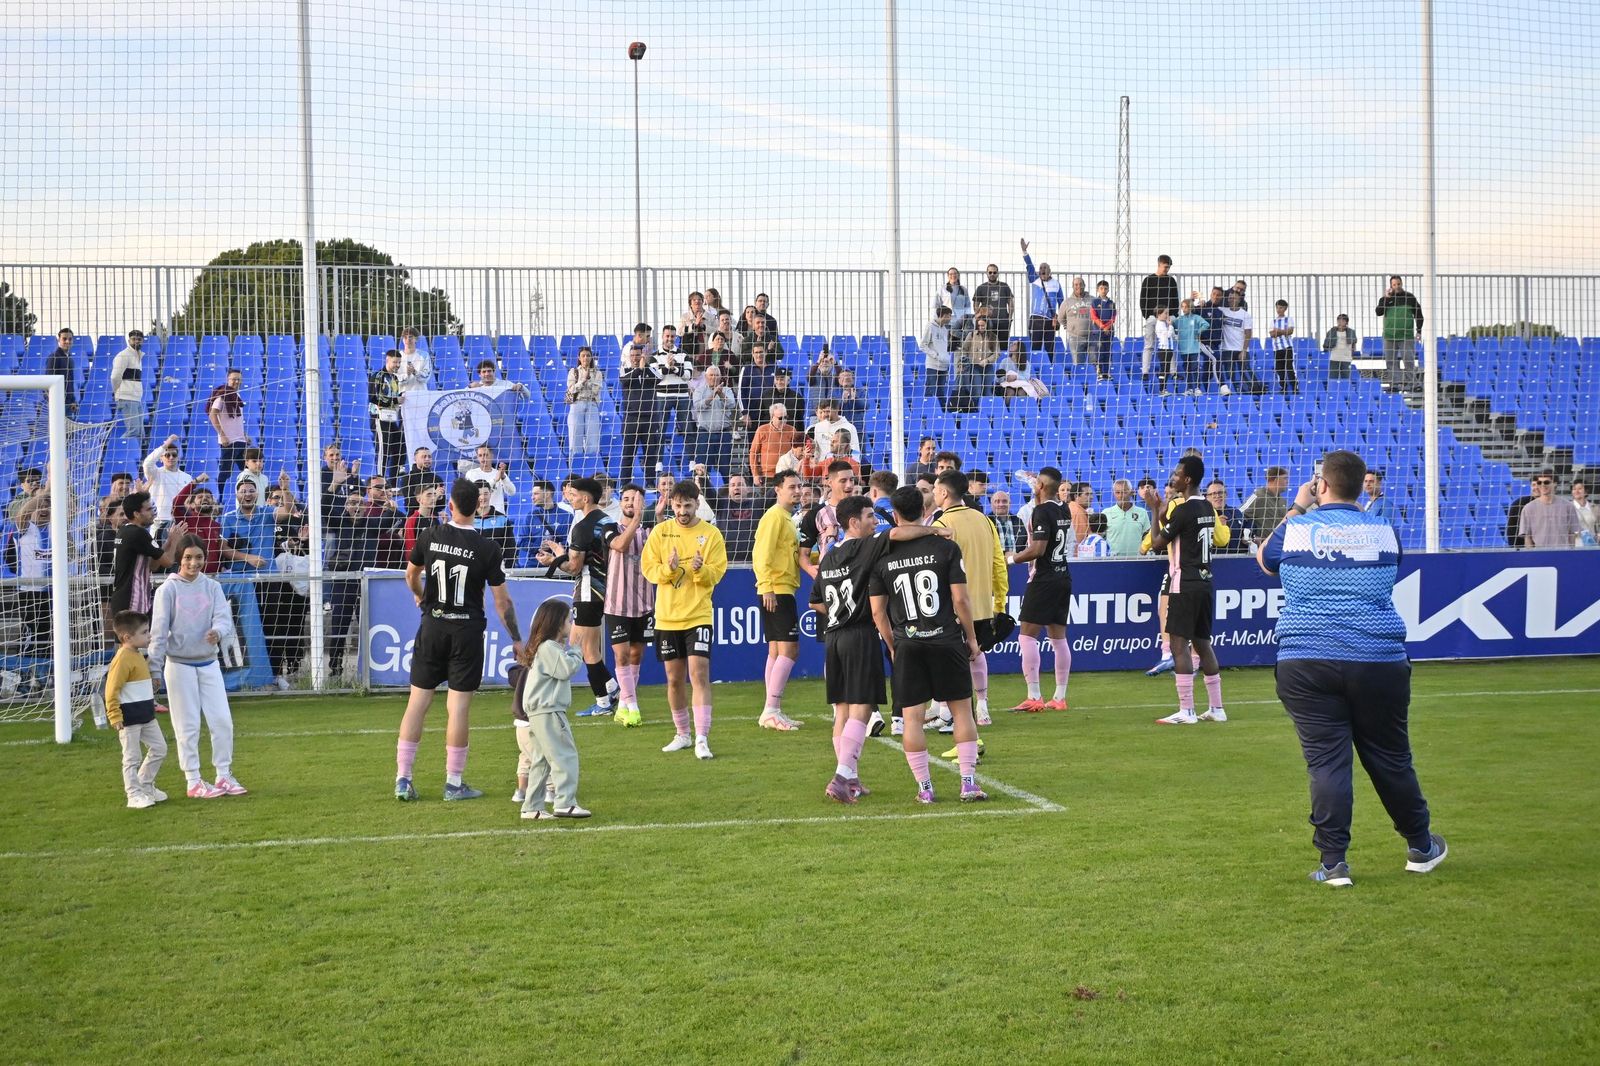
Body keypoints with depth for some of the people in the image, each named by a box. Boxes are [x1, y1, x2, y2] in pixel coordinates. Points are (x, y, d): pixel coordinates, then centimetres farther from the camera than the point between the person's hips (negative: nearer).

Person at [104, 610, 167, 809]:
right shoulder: (123, 659, -19)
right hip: (129, 718, -10)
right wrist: (115, 716, -22)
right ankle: (134, 795, 6)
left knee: (159, 748, 14)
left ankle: (145, 785, 27)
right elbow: (111, 690, -21)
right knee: (132, 758, -1)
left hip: (146, 716, 10)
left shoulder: (137, 655, 12)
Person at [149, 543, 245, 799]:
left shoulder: (212, 587, 5)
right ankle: (194, 782, 8)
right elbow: (159, 629, -8)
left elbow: (224, 616, -6)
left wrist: (218, 632, -30)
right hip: (179, 664, -4)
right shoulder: (168, 589, -5)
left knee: (223, 720, 3)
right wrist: (154, 667, -13)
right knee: (188, 725, 1)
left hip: (208, 663, 4)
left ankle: (224, 776, 17)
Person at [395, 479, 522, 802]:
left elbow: (411, 575, 17)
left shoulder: (430, 537, -2)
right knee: (459, 707, 2)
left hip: (432, 627, 2)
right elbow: (502, 601, -7)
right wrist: (517, 641, 3)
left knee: (417, 702, 7)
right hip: (467, 631, -2)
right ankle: (454, 783, 7)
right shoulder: (487, 549, -9)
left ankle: (403, 779, 7)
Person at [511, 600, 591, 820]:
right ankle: (565, 803, -14)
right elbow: (566, 669, -19)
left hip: (537, 713, 11)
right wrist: (575, 653, -2)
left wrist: (570, 652, 11)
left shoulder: (549, 647, 18)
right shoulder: (549, 648, -14)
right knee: (565, 756, -10)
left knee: (541, 761, 12)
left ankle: (532, 808, 14)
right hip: (548, 712, -11)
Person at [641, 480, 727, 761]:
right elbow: (648, 568, 0)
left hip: (698, 616, -3)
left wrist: (701, 569, -26)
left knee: (699, 676, -13)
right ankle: (682, 734, 26)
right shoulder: (660, 532, 3)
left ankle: (702, 739, -12)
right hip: (667, 617, 3)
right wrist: (667, 568, -20)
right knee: (674, 679, 11)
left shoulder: (711, 534, -2)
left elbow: (717, 573, -5)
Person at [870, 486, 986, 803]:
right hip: (947, 642, -1)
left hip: (907, 646, 1)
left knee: (912, 717, 5)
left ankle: (924, 788, 5)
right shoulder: (946, 548, -4)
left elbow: (878, 612, 3)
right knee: (962, 710, 9)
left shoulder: (883, 556, 0)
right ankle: (969, 783, 5)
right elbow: (960, 600, -6)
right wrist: (971, 638, 6)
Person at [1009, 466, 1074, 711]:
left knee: (1028, 636, -5)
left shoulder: (1041, 511, -14)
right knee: (1059, 637, 10)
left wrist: (1014, 558, -6)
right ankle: (1060, 697, 12)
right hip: (1064, 576, 8)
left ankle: (1034, 697, -10)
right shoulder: (1064, 511, 11)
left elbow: (1038, 549, -21)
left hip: (1044, 579, -8)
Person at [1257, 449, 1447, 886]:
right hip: (1378, 660, 2)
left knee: (1326, 760, 0)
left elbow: (1265, 558, 22)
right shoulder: (1384, 531, 4)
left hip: (1307, 665, -1)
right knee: (1391, 758, 13)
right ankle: (1421, 848, 29)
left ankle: (1333, 861, -2)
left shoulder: (1295, 530, 0)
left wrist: (1296, 510, 28)